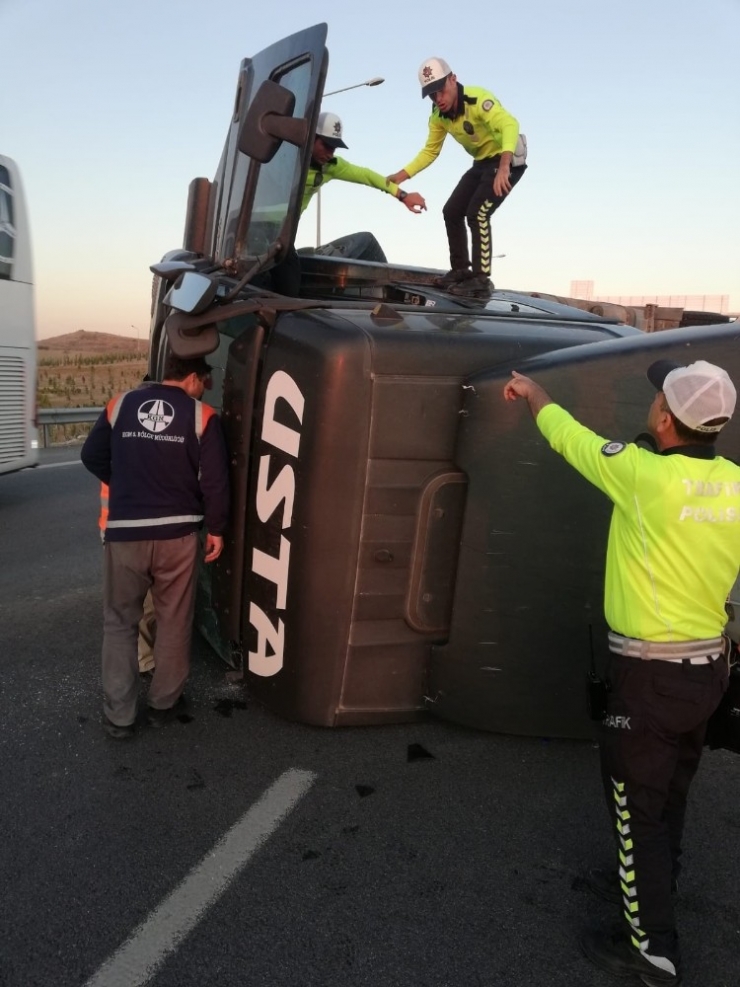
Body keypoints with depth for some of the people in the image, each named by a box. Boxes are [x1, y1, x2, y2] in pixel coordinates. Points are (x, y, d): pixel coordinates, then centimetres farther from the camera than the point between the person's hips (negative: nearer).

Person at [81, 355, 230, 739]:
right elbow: (215, 479, -7)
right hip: (178, 531, -1)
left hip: (124, 531, 1)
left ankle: (118, 716, 14)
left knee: (119, 623, 13)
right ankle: (162, 704, 25)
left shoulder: (120, 405, 5)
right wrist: (216, 529, 4)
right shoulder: (201, 415, -3)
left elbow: (92, 456, 12)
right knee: (174, 621, 15)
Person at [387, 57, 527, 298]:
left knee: (477, 213, -21)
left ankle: (481, 279, -14)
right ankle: (460, 270, 18)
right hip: (483, 162, 8)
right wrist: (401, 176, -5)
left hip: (508, 159, -8)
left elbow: (510, 124, -43)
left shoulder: (478, 99, -29)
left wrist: (503, 167, -59)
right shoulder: (438, 116, -5)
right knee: (452, 212, 6)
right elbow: (430, 151, 7)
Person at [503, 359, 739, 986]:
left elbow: (568, 435, -4)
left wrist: (532, 392, 15)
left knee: (638, 807, 9)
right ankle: (650, 884, 48)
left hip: (650, 674, -7)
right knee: (670, 795, 26)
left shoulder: (644, 475, -21)